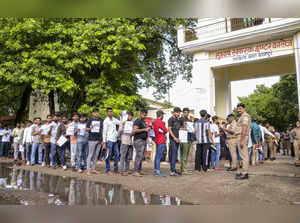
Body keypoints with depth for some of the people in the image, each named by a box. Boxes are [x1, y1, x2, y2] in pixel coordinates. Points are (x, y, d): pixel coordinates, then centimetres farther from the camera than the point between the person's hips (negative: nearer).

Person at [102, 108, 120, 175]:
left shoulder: (114, 119, 12)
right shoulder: (106, 121, -7)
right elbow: (104, 132, -9)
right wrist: (104, 142, -13)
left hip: (115, 140, 7)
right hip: (109, 140, -7)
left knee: (116, 154, 10)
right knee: (108, 155, -1)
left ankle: (116, 169, 20)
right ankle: (108, 170, 8)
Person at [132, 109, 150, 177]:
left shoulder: (143, 122, 23)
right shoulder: (137, 121, -6)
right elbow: (135, 130, -19)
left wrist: (148, 129, 15)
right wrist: (144, 129, -18)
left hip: (143, 141, 9)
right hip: (138, 140, -9)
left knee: (141, 157, 6)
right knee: (139, 156, -13)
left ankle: (139, 171, 10)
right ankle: (135, 171, -11)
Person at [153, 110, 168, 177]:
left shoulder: (154, 121, 14)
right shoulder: (160, 122, -14)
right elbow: (166, 131, -11)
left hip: (157, 140, 10)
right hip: (161, 141, -9)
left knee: (157, 156, 13)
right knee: (159, 156, -8)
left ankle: (155, 170, 19)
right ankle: (158, 172, -6)